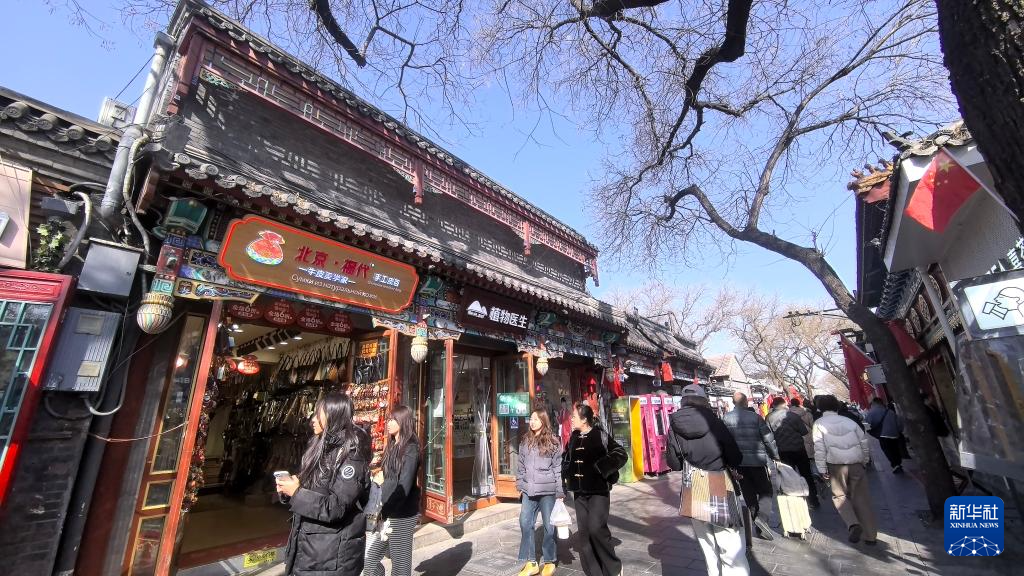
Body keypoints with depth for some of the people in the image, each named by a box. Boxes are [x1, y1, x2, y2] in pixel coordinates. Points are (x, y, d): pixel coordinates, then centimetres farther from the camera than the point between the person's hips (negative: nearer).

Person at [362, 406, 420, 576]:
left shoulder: (410, 449, -15)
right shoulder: (392, 446, 9)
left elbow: (404, 486, -21)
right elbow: (385, 479, 12)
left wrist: (386, 513, -18)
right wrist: (381, 509, 6)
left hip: (402, 516, -7)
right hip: (387, 513, 7)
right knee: (368, 559, 12)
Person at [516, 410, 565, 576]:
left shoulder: (553, 442, -6)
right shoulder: (525, 441, 8)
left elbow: (558, 467, -6)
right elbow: (521, 465, 14)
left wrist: (560, 492, -7)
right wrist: (520, 486, 12)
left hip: (547, 490, -4)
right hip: (529, 490, 5)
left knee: (549, 525, 7)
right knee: (525, 523, 6)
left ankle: (549, 562, 25)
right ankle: (531, 562, 21)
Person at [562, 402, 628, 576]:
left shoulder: (600, 435, -11)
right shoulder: (574, 438, 6)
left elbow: (621, 454, -12)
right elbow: (567, 458, 19)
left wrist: (602, 468, -21)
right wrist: (566, 476, 6)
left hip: (598, 490, -6)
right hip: (580, 491, 6)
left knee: (596, 528, -14)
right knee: (584, 531, 8)